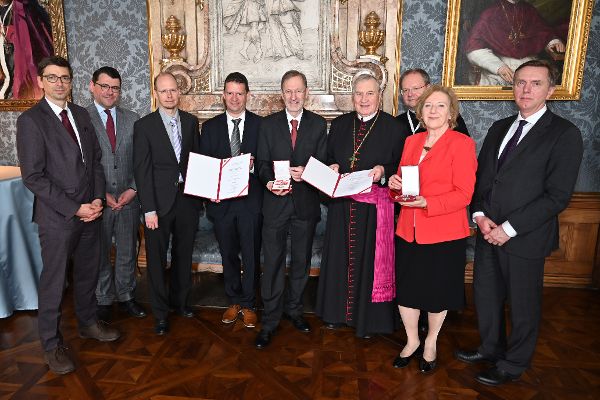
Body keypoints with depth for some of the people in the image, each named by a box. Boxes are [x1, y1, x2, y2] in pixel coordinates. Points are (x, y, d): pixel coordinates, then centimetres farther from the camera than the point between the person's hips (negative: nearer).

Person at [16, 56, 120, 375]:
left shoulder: (81, 114, 10)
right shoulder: (30, 120, -9)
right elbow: (33, 177, -14)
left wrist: (97, 198, -2)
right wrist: (74, 208, -15)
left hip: (90, 211, 6)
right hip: (57, 217, -5)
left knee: (88, 274, 18)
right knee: (54, 282, 8)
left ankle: (87, 323, 39)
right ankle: (51, 344, 26)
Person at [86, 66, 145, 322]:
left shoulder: (132, 119, 5)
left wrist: (133, 189, -7)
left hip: (128, 198, 3)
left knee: (127, 252, 14)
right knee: (100, 254, 12)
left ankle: (126, 295, 32)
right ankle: (103, 299, 30)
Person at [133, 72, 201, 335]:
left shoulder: (190, 121, 7)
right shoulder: (144, 126, -4)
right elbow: (141, 170, -7)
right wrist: (149, 209, -13)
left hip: (188, 199, 3)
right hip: (160, 202, -3)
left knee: (183, 254, 16)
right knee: (157, 259, 7)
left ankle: (179, 300, 36)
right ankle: (160, 312, 24)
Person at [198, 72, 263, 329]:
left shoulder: (260, 124, 2)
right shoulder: (210, 127, 8)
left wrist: (252, 165, -20)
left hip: (251, 201, -2)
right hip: (222, 200, 2)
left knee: (251, 255, 5)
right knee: (228, 255, 14)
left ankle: (248, 304, 22)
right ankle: (234, 302, 31)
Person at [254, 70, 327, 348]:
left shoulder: (318, 124, 4)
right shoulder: (268, 124, 4)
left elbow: (323, 164, 1)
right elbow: (262, 163, 2)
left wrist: (306, 173, -19)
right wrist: (269, 182, -18)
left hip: (306, 202, 1)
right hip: (276, 202, -1)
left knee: (301, 261, 14)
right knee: (272, 263, 2)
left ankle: (293, 309, 34)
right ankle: (269, 320, 15)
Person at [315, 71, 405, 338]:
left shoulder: (392, 127, -2)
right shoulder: (339, 125, 10)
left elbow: (400, 164, -2)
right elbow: (329, 158, 16)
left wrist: (383, 170, -21)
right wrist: (331, 168, -5)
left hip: (375, 204, -4)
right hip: (342, 203, 4)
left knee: (371, 258, 4)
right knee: (340, 256, 12)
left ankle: (369, 318, 22)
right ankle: (338, 311, 30)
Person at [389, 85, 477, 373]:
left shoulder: (461, 143, -8)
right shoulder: (411, 142, 10)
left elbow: (464, 194, -13)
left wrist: (426, 203, -24)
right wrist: (395, 184, -4)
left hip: (444, 234, -4)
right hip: (408, 231, 5)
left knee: (437, 294, 13)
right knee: (405, 290, 11)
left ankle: (430, 343, 38)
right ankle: (412, 341, 35)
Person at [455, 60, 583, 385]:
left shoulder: (565, 134, -9)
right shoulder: (499, 128, 11)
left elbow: (557, 196, -14)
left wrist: (509, 228, -17)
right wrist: (480, 216, -6)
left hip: (525, 237, -5)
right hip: (489, 232, 6)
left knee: (522, 304, 12)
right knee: (486, 295, 17)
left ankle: (513, 365, 33)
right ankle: (491, 348, 41)